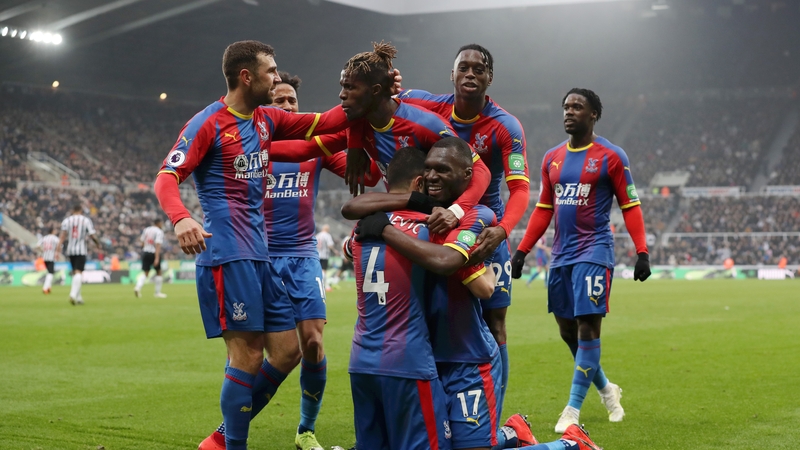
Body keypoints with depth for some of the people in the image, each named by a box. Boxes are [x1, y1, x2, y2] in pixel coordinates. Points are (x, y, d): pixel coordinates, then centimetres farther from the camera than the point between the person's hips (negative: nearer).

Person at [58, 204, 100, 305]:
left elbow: (62, 235, -3)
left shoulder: (66, 220, 6)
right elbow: (92, 236, -4)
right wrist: (98, 243, 14)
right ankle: (73, 295, -27)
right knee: (78, 273, -9)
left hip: (70, 250, 4)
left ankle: (78, 298, 18)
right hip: (81, 250, -4)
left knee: (75, 273, 15)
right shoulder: (86, 220, 0)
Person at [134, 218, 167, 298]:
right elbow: (158, 245, -20)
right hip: (154, 253, -5)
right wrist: (157, 258, -24)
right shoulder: (159, 232, -10)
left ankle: (138, 287, -15)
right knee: (158, 272, 12)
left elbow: (142, 243, 10)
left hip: (145, 252, 5)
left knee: (145, 273, 10)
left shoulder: (146, 230, 7)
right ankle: (157, 292, 15)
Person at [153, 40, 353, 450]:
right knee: (247, 357, -9)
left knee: (286, 351, 8)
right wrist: (180, 218, -34)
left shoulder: (266, 120, 14)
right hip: (227, 256, -8)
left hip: (260, 255, 8)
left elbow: (320, 124, 16)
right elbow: (166, 178, -14)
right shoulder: (208, 124, -8)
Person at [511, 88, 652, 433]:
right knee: (567, 330, 9)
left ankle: (573, 410, -5)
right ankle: (606, 389, 30)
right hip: (561, 255, 6)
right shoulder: (552, 159, 12)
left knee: (587, 327, -10)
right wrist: (522, 251, 11)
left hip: (593, 253, -6)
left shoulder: (611, 156, -3)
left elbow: (630, 206, -4)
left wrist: (642, 252, -12)